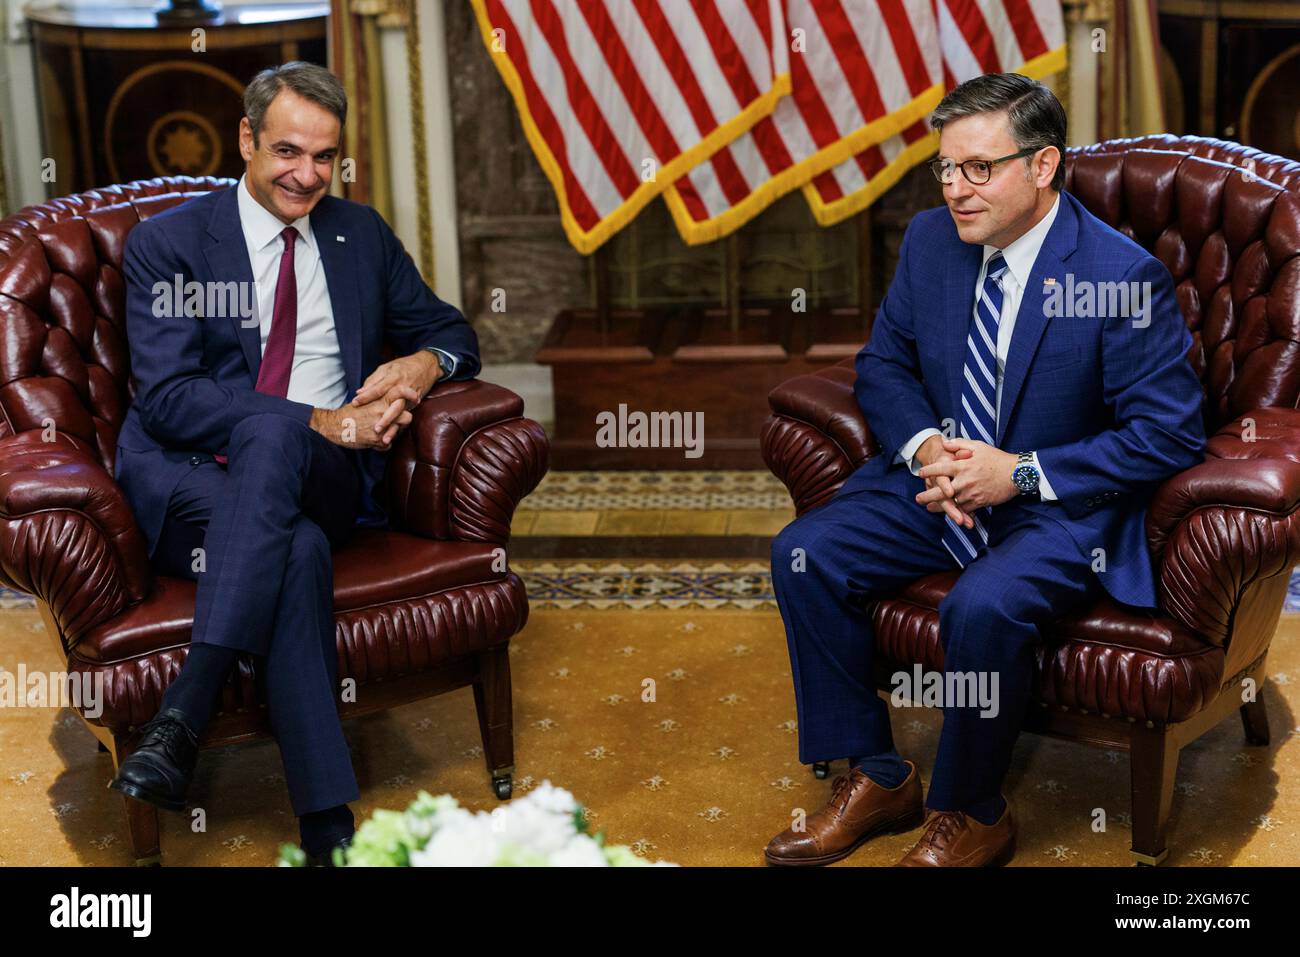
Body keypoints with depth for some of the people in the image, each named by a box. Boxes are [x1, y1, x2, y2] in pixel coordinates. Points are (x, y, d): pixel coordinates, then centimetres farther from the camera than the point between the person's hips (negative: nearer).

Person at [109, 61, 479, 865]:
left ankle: (183, 717, -39)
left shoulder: (361, 234, 18)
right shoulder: (168, 243, 4)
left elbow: (450, 332, 23)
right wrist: (321, 422, -19)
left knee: (272, 433, -34)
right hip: (189, 482, -2)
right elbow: (165, 397, -8)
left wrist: (425, 363, -5)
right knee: (298, 551, -35)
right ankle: (327, 823, -36)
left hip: (324, 480, 2)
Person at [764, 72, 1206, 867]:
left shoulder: (1124, 277, -18)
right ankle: (876, 779, 2)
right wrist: (924, 447, -10)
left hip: (1062, 508, -6)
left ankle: (971, 817, -7)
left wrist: (1022, 473, -21)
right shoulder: (931, 240, 0)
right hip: (943, 483, 7)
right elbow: (884, 363, 12)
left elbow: (1171, 435, -17)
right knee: (804, 554, -11)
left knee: (982, 608, -34)